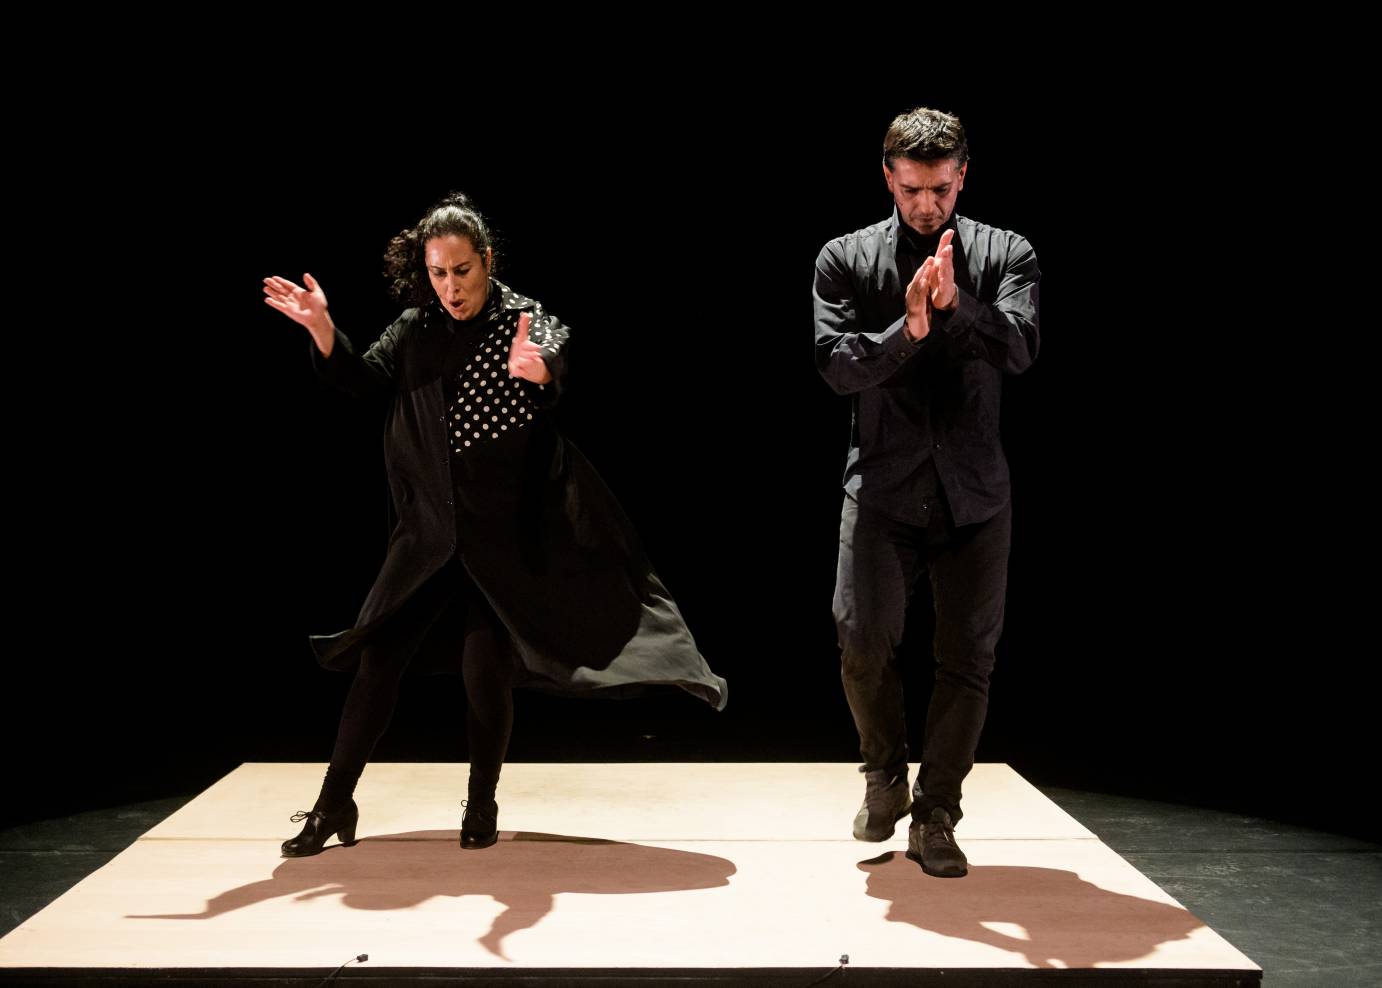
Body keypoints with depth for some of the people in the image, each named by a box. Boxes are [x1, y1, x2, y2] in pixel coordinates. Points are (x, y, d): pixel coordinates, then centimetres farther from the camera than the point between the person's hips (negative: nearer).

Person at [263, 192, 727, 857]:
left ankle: (482, 805, 19)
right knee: (377, 656, 2)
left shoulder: (528, 322, -9)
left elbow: (554, 357, -31)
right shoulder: (415, 329, 4)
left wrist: (537, 368, -55)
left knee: (485, 664, -4)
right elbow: (364, 381, -5)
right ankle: (335, 804, 15)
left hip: (503, 532, -3)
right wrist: (322, 330, -21)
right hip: (429, 529, 3)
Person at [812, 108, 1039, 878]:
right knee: (864, 640, -12)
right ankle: (886, 774, 17)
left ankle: (935, 818, 18)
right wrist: (908, 328, -22)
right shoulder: (846, 259, 3)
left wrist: (955, 302, -28)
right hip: (885, 486, -1)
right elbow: (837, 366, -7)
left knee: (969, 658, 2)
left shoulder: (1007, 255, 3)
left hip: (975, 491, 1)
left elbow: (1020, 350, -12)